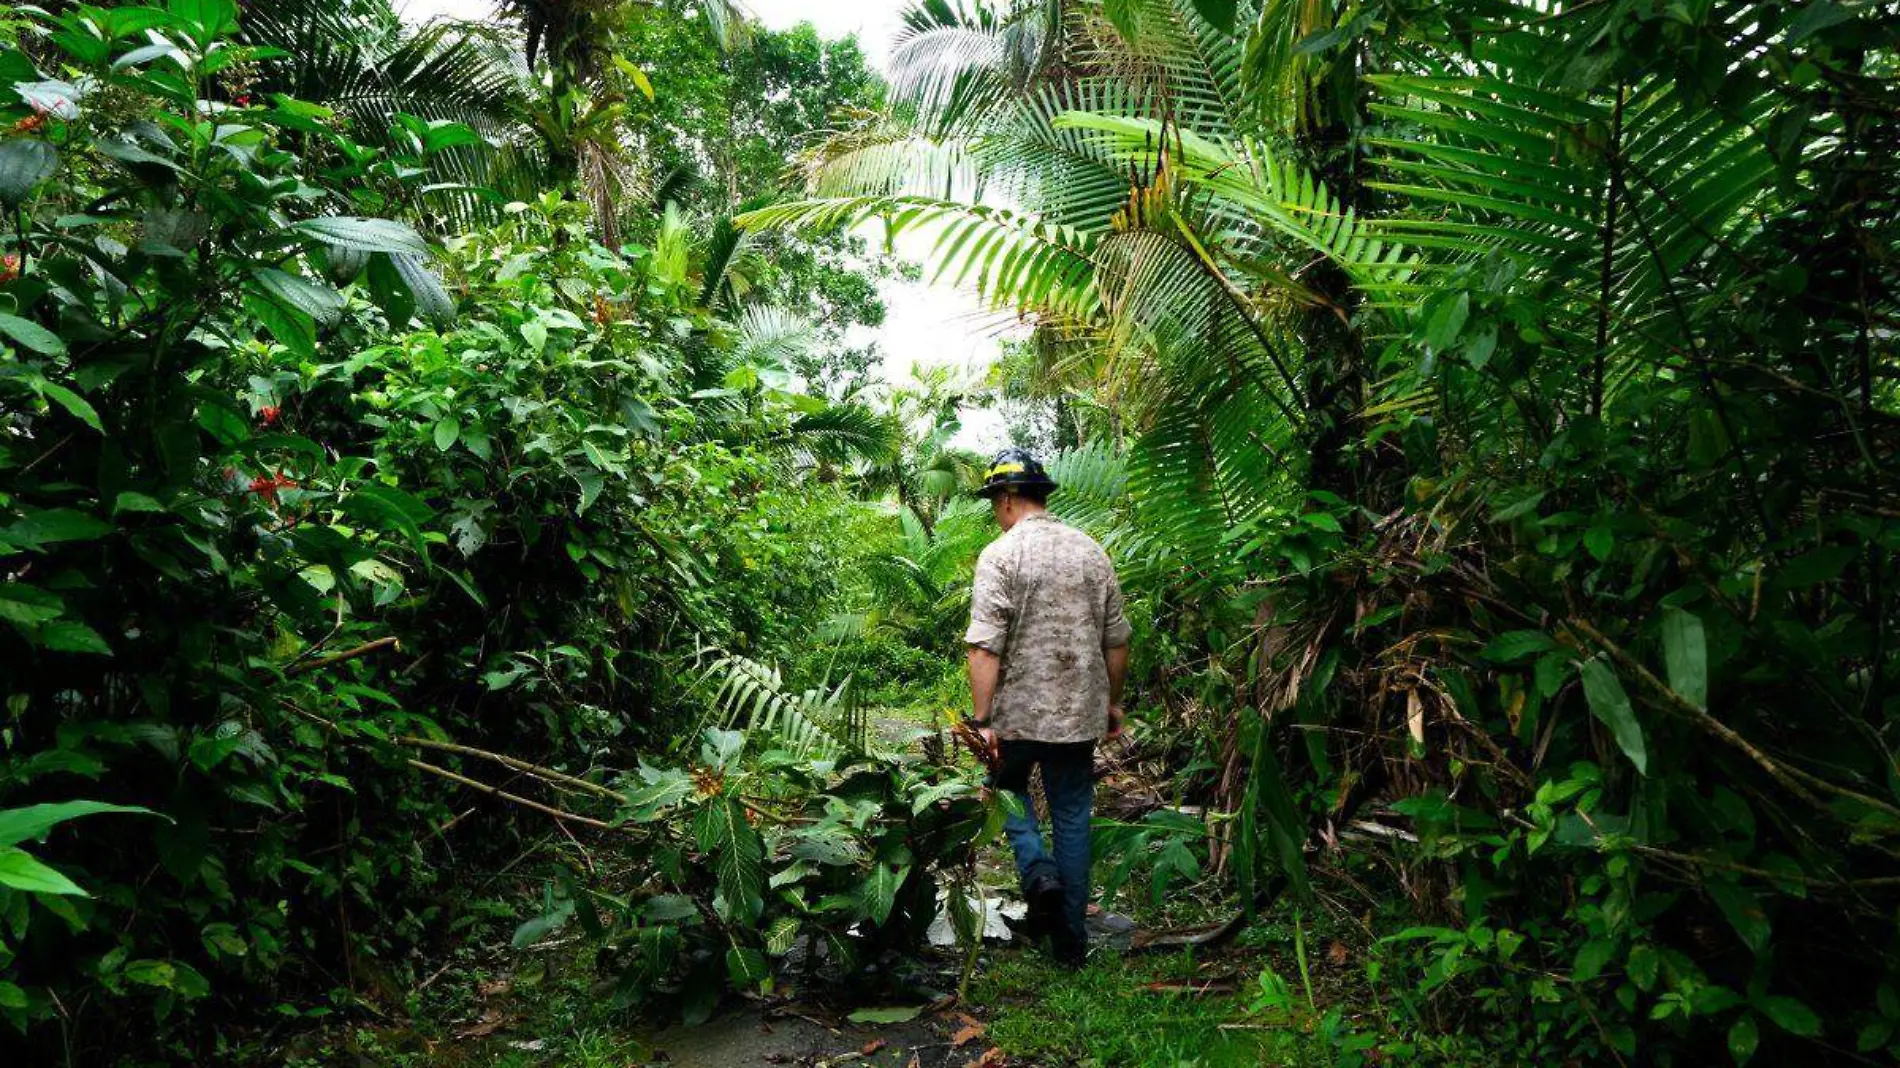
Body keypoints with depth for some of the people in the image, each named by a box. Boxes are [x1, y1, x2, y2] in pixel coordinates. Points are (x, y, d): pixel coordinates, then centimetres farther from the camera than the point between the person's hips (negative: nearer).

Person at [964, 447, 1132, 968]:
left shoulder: (1001, 555, -11)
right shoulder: (1092, 551, 5)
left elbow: (985, 647, -18)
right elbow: (1116, 640, 9)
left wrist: (982, 719, -15)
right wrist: (1113, 701, 19)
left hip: (1020, 712, -4)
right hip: (1081, 712, 4)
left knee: (1007, 789, 22)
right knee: (1073, 817, 13)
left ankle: (1038, 871, -1)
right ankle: (1071, 938, 19)